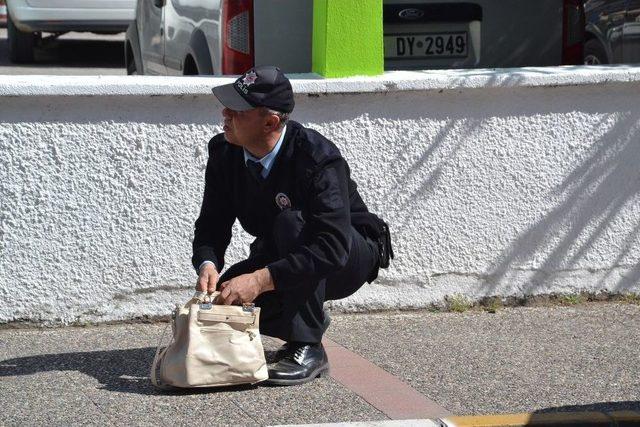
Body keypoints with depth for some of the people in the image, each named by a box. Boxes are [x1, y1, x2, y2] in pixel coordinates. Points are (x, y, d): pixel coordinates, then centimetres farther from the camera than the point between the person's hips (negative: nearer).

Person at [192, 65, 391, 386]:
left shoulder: (319, 158, -31)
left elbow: (332, 247, -40)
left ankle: (307, 348, -27)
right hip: (279, 260, 6)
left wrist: (262, 279, -47)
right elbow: (212, 225, -6)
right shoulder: (224, 153, -11)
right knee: (221, 303, -18)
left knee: (291, 224, -37)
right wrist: (207, 265, -30)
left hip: (350, 255, -6)